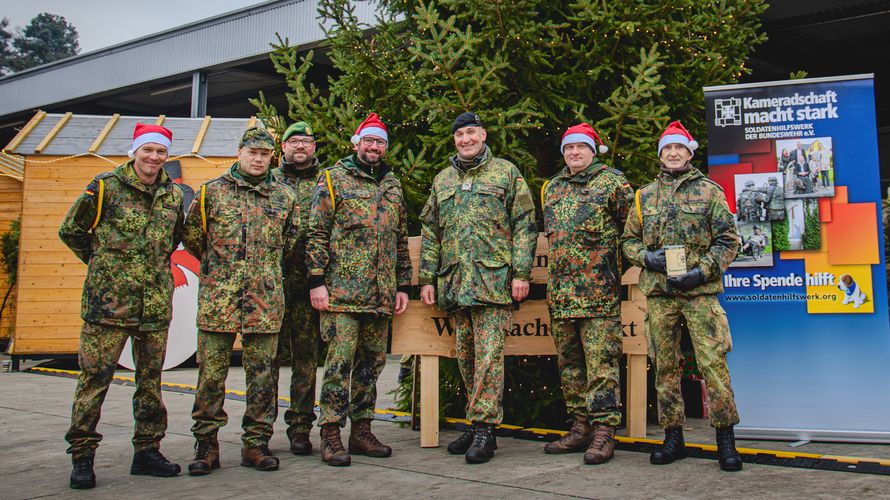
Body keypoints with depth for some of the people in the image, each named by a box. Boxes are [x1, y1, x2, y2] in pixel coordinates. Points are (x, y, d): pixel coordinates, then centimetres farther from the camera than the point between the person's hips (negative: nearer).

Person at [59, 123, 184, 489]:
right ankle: (82, 455, 9)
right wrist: (101, 261, 6)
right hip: (107, 301, -4)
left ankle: (147, 450, 21)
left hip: (156, 303, 4)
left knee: (151, 379, 10)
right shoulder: (105, 186, -2)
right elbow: (70, 231, 7)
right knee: (95, 377, -2)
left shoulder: (174, 194, 9)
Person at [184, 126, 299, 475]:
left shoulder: (284, 197, 10)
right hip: (217, 299, -1)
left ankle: (256, 443, 16)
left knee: (262, 374, 6)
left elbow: (290, 241, 20)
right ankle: (206, 443, 13)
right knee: (211, 374, 2)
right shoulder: (212, 192, 5)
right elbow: (191, 235, 12)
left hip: (266, 299, 2)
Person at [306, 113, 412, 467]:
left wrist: (403, 286, 14)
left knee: (371, 362, 10)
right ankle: (331, 434, 3)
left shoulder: (393, 185, 18)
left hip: (381, 294, 6)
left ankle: (361, 430, 19)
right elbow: (317, 233, -4)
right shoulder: (333, 179, 2)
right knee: (340, 361, -6)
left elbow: (401, 240, 20)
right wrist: (316, 281, -11)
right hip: (342, 291, -5)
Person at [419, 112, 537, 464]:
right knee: (466, 356, 9)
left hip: (493, 279, -5)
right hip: (454, 283, 5)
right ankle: (479, 424, 19)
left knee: (489, 355, -8)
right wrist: (427, 278, 11)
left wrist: (521, 273, -8)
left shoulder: (506, 173, 6)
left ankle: (484, 428, -3)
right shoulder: (442, 180, 18)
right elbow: (430, 232, 18)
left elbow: (524, 226, 1)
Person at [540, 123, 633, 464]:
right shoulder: (552, 188, 18)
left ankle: (603, 431, -2)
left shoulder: (612, 181, 1)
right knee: (569, 362, 10)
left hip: (599, 291, -6)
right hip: (560, 291, 7)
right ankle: (580, 427, 19)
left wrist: (613, 258, 1)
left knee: (601, 362, -7)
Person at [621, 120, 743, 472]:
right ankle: (673, 438, 18)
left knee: (713, 362, -8)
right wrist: (645, 257, -4)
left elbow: (728, 239, 2)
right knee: (665, 366, 7)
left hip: (699, 290, -3)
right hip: (658, 292, 3)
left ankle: (726, 439, 4)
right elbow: (628, 239, 17)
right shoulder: (644, 196, 14)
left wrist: (701, 272, -10)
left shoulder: (709, 191, 6)